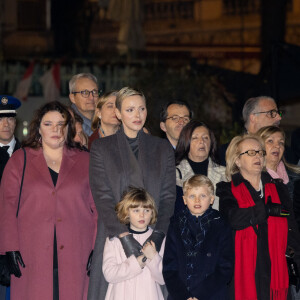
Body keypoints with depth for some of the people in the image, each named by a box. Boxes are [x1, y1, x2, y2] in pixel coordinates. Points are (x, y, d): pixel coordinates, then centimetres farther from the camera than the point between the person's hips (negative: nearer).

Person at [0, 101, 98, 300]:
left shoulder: (85, 161, 11)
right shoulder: (20, 160, 10)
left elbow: (98, 207, 7)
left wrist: (97, 250, -2)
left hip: (75, 258, 1)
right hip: (32, 259, 0)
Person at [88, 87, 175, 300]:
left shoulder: (163, 148, 12)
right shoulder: (101, 148, 7)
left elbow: (168, 196, 6)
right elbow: (102, 196, -2)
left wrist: (157, 234, -8)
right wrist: (123, 233, -14)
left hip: (154, 238, 1)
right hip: (114, 237, -1)